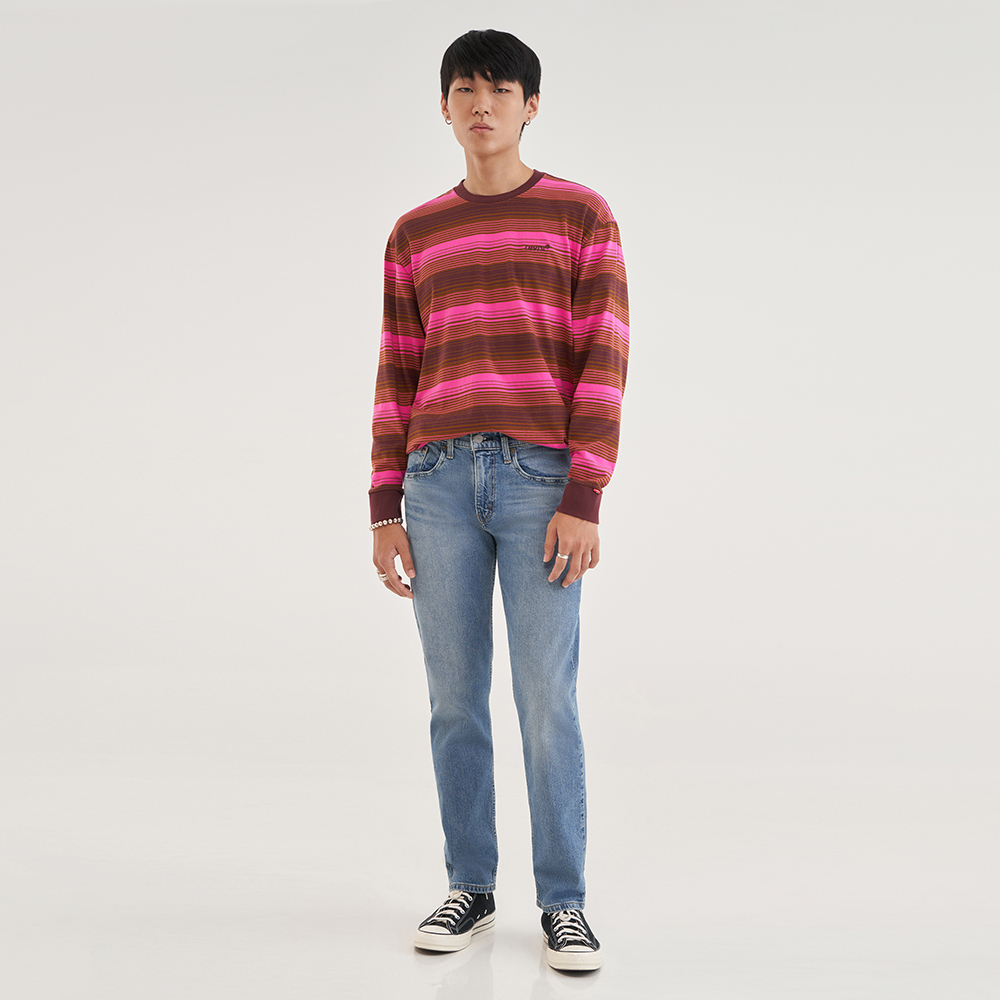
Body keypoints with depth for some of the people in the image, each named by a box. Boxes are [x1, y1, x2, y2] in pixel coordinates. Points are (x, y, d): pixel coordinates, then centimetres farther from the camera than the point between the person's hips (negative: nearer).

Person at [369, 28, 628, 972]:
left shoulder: (583, 215, 4)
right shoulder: (414, 235, 14)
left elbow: (603, 363, -3)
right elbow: (397, 378, 13)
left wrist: (584, 503, -11)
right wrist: (383, 511, 7)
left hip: (543, 482, -3)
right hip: (440, 480, 3)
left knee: (546, 699, -4)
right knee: (455, 698, 5)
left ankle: (563, 902, 9)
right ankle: (470, 886, 18)